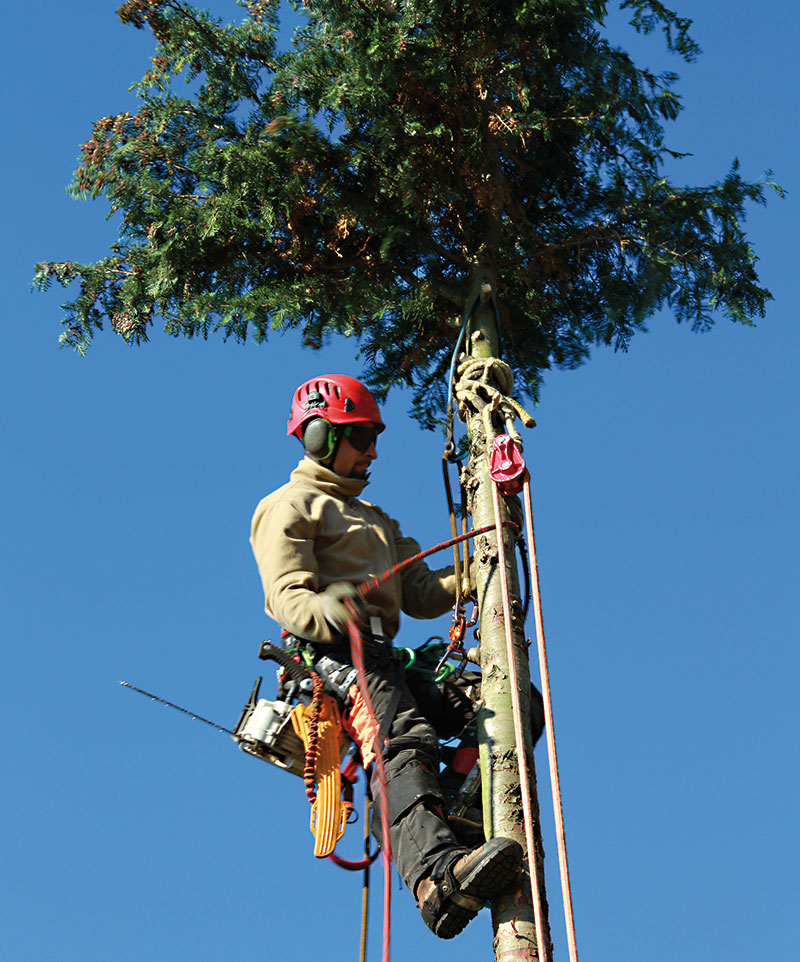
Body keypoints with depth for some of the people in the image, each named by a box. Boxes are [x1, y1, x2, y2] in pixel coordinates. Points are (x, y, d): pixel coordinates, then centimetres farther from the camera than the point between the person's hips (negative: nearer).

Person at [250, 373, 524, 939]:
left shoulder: (378, 521, 37)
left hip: (379, 657, 8)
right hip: (328, 654, -8)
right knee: (407, 738, -36)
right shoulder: (289, 507, 11)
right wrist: (336, 612, -27)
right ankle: (437, 876, -56)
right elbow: (289, 598, -5)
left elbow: (421, 596, 26)